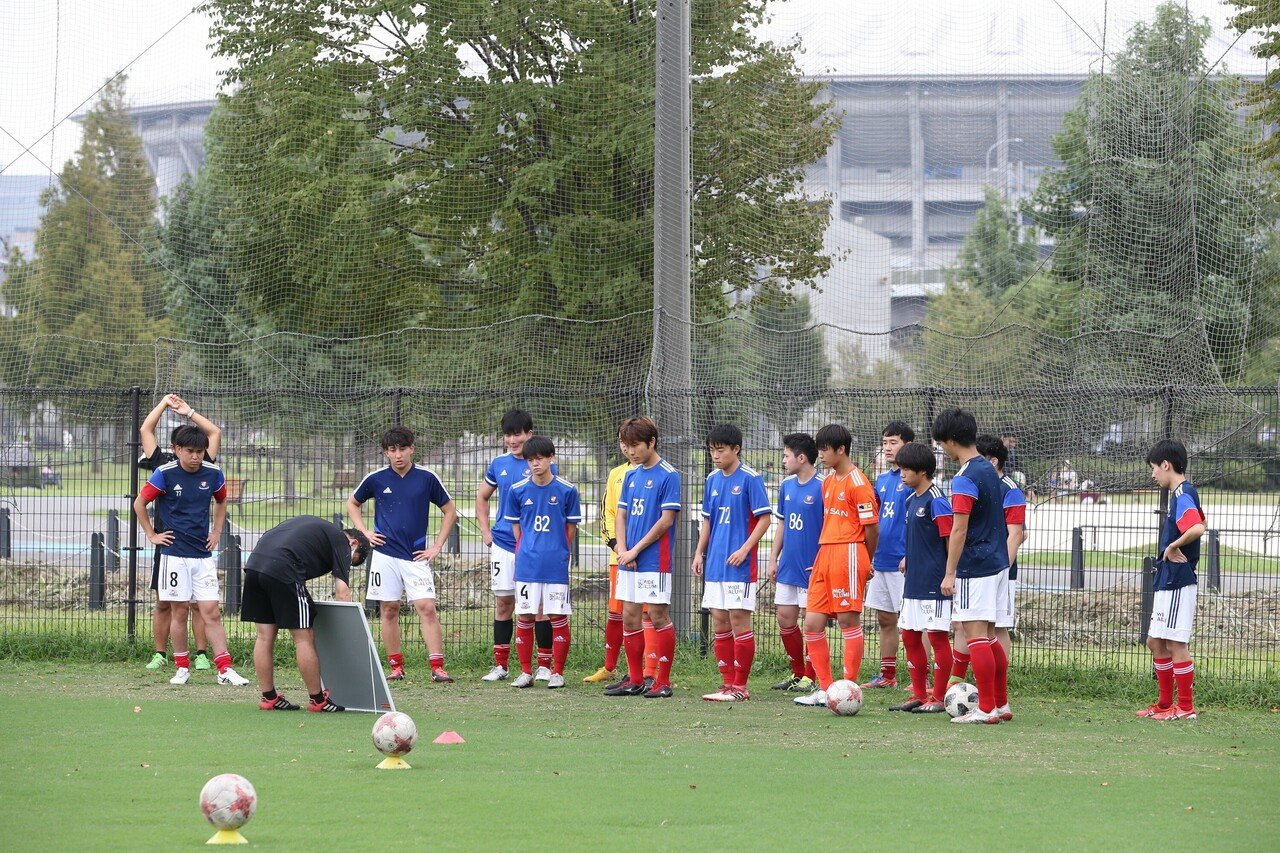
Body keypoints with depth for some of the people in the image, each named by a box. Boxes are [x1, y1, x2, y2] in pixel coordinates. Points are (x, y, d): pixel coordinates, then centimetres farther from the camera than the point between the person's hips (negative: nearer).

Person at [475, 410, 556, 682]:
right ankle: (500, 665, 13)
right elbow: (482, 497, 23)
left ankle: (544, 665, 5)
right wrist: (485, 530, 13)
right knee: (503, 603, 7)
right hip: (502, 544, 4)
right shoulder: (499, 464, 9)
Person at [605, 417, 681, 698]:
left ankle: (663, 682, 2)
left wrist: (636, 550, -12)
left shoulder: (668, 475, -9)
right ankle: (635, 679, 16)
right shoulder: (631, 475, 13)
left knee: (658, 616, -3)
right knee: (629, 617, 9)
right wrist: (622, 549, -2)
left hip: (655, 560, -7)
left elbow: (666, 519, -13)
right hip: (628, 560, 7)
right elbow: (620, 514, 14)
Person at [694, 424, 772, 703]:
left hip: (740, 564, -7)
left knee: (738, 619, -6)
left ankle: (740, 686, 0)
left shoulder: (750, 478, -8)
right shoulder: (713, 479, 12)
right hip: (715, 563, 7)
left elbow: (765, 518, -10)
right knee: (719, 622, 7)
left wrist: (744, 549, -17)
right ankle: (727, 682, 14)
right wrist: (699, 552, 11)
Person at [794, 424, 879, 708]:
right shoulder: (828, 480, 16)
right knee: (812, 624, 4)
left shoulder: (857, 483, -11)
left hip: (849, 554, -9)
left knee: (849, 621, -3)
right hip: (825, 554, 9)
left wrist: (865, 563, 3)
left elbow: (872, 528, -9)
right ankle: (825, 689, 11)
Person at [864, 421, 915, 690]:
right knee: (885, 619, 12)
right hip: (881, 561, 8)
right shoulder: (882, 480, 14)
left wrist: (910, 556, -21)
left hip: (903, 563, -8)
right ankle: (887, 675, 20)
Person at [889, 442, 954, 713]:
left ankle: (938, 698, 1)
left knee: (938, 636, -4)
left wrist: (950, 576, -17)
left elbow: (950, 539, -15)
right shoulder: (910, 500, 14)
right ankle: (919, 694, 18)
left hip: (934, 582, -10)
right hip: (914, 581, 10)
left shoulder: (936, 501, -13)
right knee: (910, 635, 11)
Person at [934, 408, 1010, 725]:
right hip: (997, 562, 9)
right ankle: (1001, 704, 17)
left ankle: (986, 709, -6)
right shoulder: (989, 470, 12)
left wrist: (949, 573, -16)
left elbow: (959, 530, -19)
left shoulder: (965, 479, -16)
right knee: (989, 637, 14)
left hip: (974, 568, -9)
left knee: (976, 635, -6)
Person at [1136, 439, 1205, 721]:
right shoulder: (1183, 493, 14)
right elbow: (1200, 522, 32)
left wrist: (1172, 547, -20)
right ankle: (1165, 704, 23)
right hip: (1167, 583, 11)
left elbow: (1197, 529, -35)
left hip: (1177, 584, -11)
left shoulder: (1182, 495, -16)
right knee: (1156, 642, 16)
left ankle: (1186, 707, 0)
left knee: (1176, 644, -5)